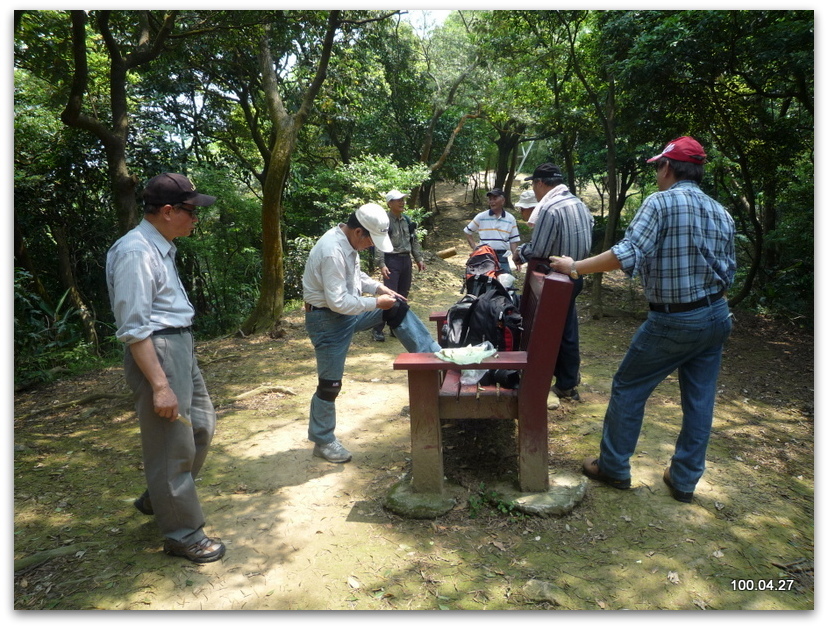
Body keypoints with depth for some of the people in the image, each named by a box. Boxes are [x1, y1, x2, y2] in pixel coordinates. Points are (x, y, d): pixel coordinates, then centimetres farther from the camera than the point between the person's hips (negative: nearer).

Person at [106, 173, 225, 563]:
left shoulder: (160, 247, 11)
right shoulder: (136, 252, -19)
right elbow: (133, 328, -22)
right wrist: (159, 384, -22)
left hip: (181, 348, 10)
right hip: (156, 353, -10)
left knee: (201, 426, 19)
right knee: (172, 446, 2)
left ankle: (158, 499, 39)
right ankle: (182, 534, 19)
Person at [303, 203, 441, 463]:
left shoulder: (348, 242, 1)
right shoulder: (333, 252, -29)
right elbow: (337, 302, -31)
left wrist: (378, 287, 2)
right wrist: (375, 302, -21)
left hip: (348, 310, 9)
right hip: (327, 319, -9)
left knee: (397, 308, 3)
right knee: (330, 383, 1)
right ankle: (323, 441, 19)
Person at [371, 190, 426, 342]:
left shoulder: (407, 220, 12)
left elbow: (414, 241, 19)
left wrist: (419, 258, 13)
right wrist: (381, 265, -24)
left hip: (406, 260, 7)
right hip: (392, 261, -7)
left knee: (403, 295, 11)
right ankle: (378, 329, -3)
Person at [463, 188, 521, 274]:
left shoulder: (510, 219, 5)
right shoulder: (481, 217, 2)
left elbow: (513, 241, 6)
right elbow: (467, 232, 12)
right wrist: (474, 247, 2)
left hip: (502, 257, 1)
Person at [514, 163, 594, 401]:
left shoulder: (549, 207, -21)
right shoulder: (579, 203, 7)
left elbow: (538, 251, -22)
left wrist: (520, 253, 0)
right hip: (575, 275, 8)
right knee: (568, 327, 17)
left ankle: (566, 385, 18)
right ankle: (570, 378, 29)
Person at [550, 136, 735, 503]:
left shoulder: (661, 202, -14)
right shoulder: (721, 213, 8)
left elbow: (628, 254, -26)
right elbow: (728, 271, 10)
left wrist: (574, 267, -20)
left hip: (674, 320, -7)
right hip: (717, 315, 7)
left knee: (627, 388, 8)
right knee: (699, 401, 12)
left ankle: (613, 467, 18)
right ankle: (684, 480, 24)